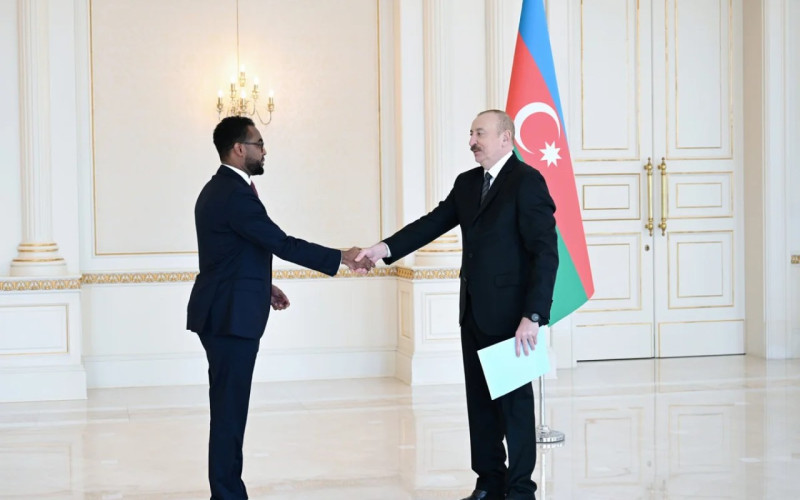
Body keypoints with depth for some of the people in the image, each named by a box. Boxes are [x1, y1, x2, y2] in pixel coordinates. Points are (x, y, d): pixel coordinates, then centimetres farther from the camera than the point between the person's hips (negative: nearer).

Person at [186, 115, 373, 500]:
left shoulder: (220, 189, 15)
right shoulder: (235, 193, -18)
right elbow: (282, 244, -20)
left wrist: (262, 287, 21)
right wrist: (342, 258, -15)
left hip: (224, 312, 10)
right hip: (231, 316, -10)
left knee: (228, 408, 13)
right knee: (229, 409, -5)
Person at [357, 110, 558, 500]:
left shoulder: (527, 181, -12)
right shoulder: (467, 183, 12)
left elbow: (545, 252, -17)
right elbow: (434, 222, 6)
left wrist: (533, 316, -22)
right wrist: (386, 248, -10)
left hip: (510, 314, -7)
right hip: (474, 313, 7)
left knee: (514, 400, 1)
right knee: (480, 400, 12)